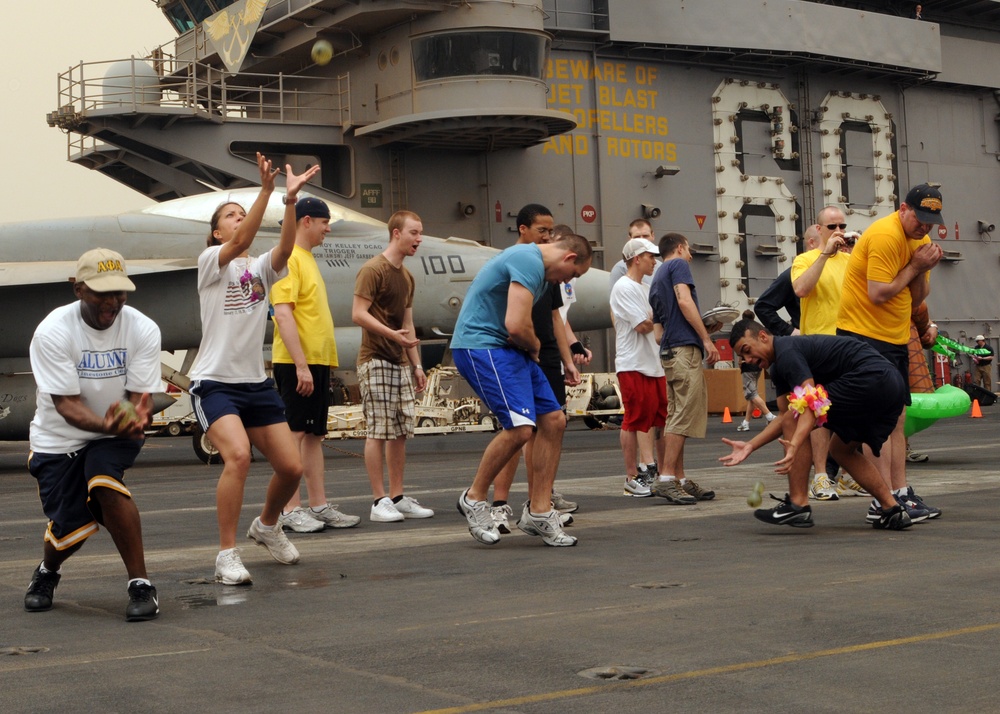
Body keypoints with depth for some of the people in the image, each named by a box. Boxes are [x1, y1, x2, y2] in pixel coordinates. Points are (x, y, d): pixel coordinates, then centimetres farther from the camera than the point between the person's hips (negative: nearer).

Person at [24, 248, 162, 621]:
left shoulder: (143, 329, -13)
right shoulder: (52, 332, -20)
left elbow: (140, 394, -14)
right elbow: (66, 403, -23)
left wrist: (138, 417, -38)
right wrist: (104, 423, -43)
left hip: (115, 436, 1)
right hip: (59, 437, -1)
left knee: (104, 482, -29)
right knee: (71, 526, -8)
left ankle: (141, 585, -19)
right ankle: (47, 572, 31)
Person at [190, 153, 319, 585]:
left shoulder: (262, 268, 9)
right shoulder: (211, 262, -2)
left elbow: (284, 248, -13)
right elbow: (241, 241, -23)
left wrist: (290, 199, -26)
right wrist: (265, 189, -32)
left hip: (256, 383, 6)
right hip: (214, 382, -5)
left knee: (291, 467, 2)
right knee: (238, 455, -29)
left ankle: (266, 526, 34)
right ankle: (227, 555, -18)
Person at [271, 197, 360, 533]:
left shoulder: (307, 259, 19)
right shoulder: (287, 258, -10)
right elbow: (283, 315, -19)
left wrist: (319, 363, 18)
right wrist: (301, 364, -23)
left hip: (316, 361, 9)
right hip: (296, 363, -9)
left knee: (314, 434, 10)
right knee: (294, 433, -6)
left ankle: (319, 506, 14)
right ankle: (291, 509, -2)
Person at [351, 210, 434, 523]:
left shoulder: (406, 276, 17)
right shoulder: (373, 269, -8)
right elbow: (359, 314, -15)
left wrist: (416, 364, 18)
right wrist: (392, 334, -26)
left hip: (400, 362, 8)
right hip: (375, 360, -8)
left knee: (401, 432, 7)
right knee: (378, 431, -7)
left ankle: (398, 498, 13)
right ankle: (380, 501, -3)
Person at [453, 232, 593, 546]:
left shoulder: (535, 264, 19)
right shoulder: (530, 262, -16)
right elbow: (516, 326, -24)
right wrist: (534, 346, -2)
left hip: (508, 347, 11)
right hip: (480, 345, -11)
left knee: (553, 420, 4)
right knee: (520, 427, -21)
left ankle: (538, 512, 9)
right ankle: (474, 498, 0)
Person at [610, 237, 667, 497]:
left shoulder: (646, 290, 18)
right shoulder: (623, 288, -10)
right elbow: (643, 325, -16)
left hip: (654, 363, 9)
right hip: (633, 365, -9)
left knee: (662, 419, 9)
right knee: (633, 421, -3)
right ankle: (632, 478, 4)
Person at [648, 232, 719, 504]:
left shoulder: (656, 280, 26)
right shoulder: (678, 265, 2)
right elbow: (684, 300, -14)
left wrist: (706, 329, 23)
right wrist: (706, 339, -14)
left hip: (668, 352, 9)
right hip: (685, 348, -9)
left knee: (676, 416, 9)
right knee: (685, 416, -12)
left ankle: (680, 479, 11)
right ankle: (666, 478, -17)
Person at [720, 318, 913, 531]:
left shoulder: (787, 351, -11)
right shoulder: (778, 369, 20)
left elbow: (812, 405, -23)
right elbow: (785, 417, 20)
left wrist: (794, 446, -36)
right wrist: (750, 446, 12)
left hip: (870, 379, -11)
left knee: (795, 420, -10)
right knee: (841, 448, 24)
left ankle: (798, 505, -7)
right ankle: (893, 510, 19)